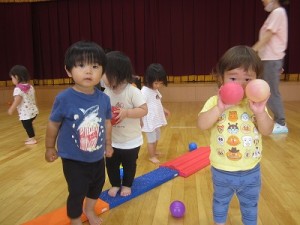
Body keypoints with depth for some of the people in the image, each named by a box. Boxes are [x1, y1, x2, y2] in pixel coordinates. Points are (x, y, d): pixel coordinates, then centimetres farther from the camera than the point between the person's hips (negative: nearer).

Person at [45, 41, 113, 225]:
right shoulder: (64, 99, -22)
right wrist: (50, 148, 2)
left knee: (97, 186, 25)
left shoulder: (104, 99, -12)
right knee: (77, 193, 9)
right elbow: (53, 125, -9)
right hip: (73, 160, -4)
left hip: (97, 157, 5)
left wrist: (108, 144, 14)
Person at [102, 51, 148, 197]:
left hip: (131, 140, -4)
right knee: (111, 164, 16)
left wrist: (126, 112, -32)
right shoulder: (106, 92, -7)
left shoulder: (133, 92, -22)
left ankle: (126, 185, 40)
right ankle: (115, 184, 39)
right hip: (112, 140, 4)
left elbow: (144, 110, -22)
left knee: (129, 165, 16)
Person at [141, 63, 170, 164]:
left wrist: (164, 110, 23)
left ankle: (154, 152, 44)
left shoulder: (155, 90, 5)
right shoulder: (144, 92, -23)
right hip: (149, 121, -9)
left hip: (156, 119, 9)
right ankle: (152, 156, 23)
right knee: (151, 139, 6)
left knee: (156, 137, 24)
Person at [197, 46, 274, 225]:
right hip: (221, 170, -1)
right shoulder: (215, 101, -14)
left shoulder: (256, 103, -10)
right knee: (220, 201, 26)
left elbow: (267, 131, -14)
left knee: (250, 205, 26)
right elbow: (202, 125, -26)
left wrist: (260, 112, -31)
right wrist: (219, 108, -38)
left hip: (251, 171, 1)